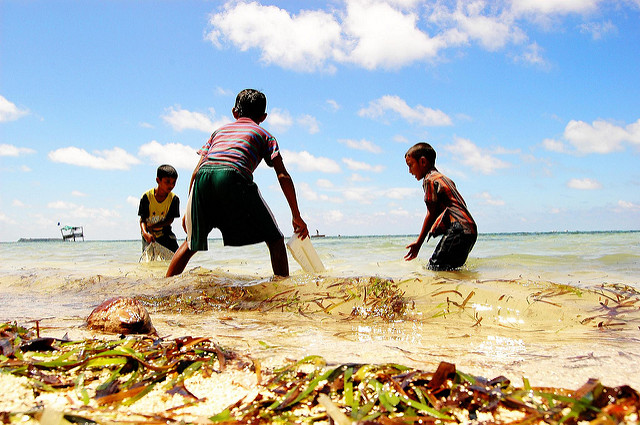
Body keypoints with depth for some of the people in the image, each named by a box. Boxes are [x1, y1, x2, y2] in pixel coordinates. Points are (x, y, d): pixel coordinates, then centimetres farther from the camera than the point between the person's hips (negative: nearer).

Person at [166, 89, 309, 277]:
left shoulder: (219, 130, 35)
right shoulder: (264, 135, 26)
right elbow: (282, 176, 13)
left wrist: (189, 211, 31)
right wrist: (296, 216, 14)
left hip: (203, 177, 4)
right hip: (233, 177, -4)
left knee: (192, 243, 24)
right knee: (274, 240, 8)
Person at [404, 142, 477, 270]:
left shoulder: (429, 180, -3)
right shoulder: (444, 178, 26)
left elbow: (431, 215, -5)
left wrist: (418, 243, 0)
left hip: (458, 229, -10)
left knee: (434, 268, -15)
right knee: (451, 268, 12)